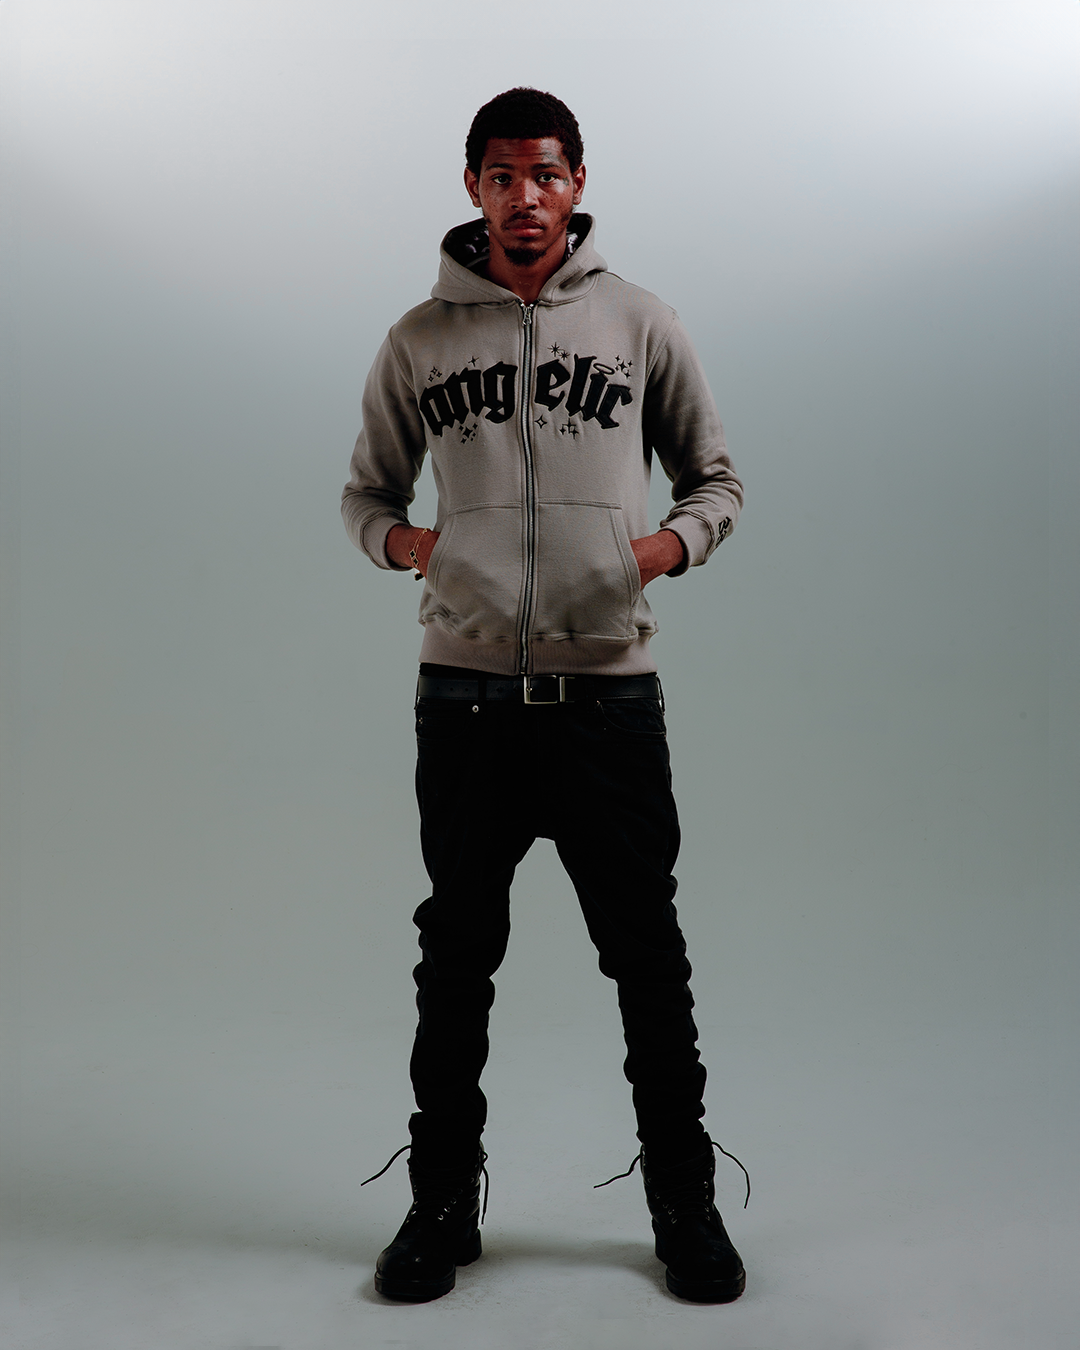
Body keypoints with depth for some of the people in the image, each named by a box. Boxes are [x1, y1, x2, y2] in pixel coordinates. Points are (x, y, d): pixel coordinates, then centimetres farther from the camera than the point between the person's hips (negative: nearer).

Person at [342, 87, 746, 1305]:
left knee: (647, 957, 6)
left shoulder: (642, 325, 6)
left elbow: (715, 477, 13)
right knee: (456, 957, 10)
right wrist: (403, 539, -6)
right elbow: (364, 491, 16)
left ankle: (685, 1201, 25)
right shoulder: (418, 340, 8)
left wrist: (671, 543, -8)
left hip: (609, 693, 0)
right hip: (464, 696, 1)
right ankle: (442, 1202, 27)